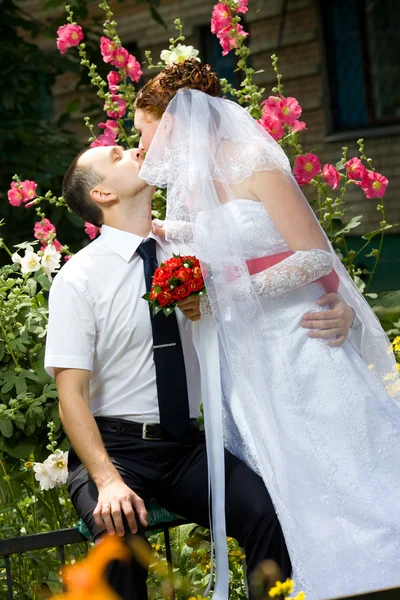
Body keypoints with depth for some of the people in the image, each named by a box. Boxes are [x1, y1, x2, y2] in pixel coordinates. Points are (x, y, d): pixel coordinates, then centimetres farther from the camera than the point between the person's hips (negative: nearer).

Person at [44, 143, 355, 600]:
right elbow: (71, 393, -9)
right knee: (121, 531, -34)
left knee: (267, 511, -25)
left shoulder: (190, 253, 8)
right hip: (113, 447, -3)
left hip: (186, 447, 3)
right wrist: (108, 480, -23)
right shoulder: (78, 278, -4)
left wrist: (335, 307, -15)